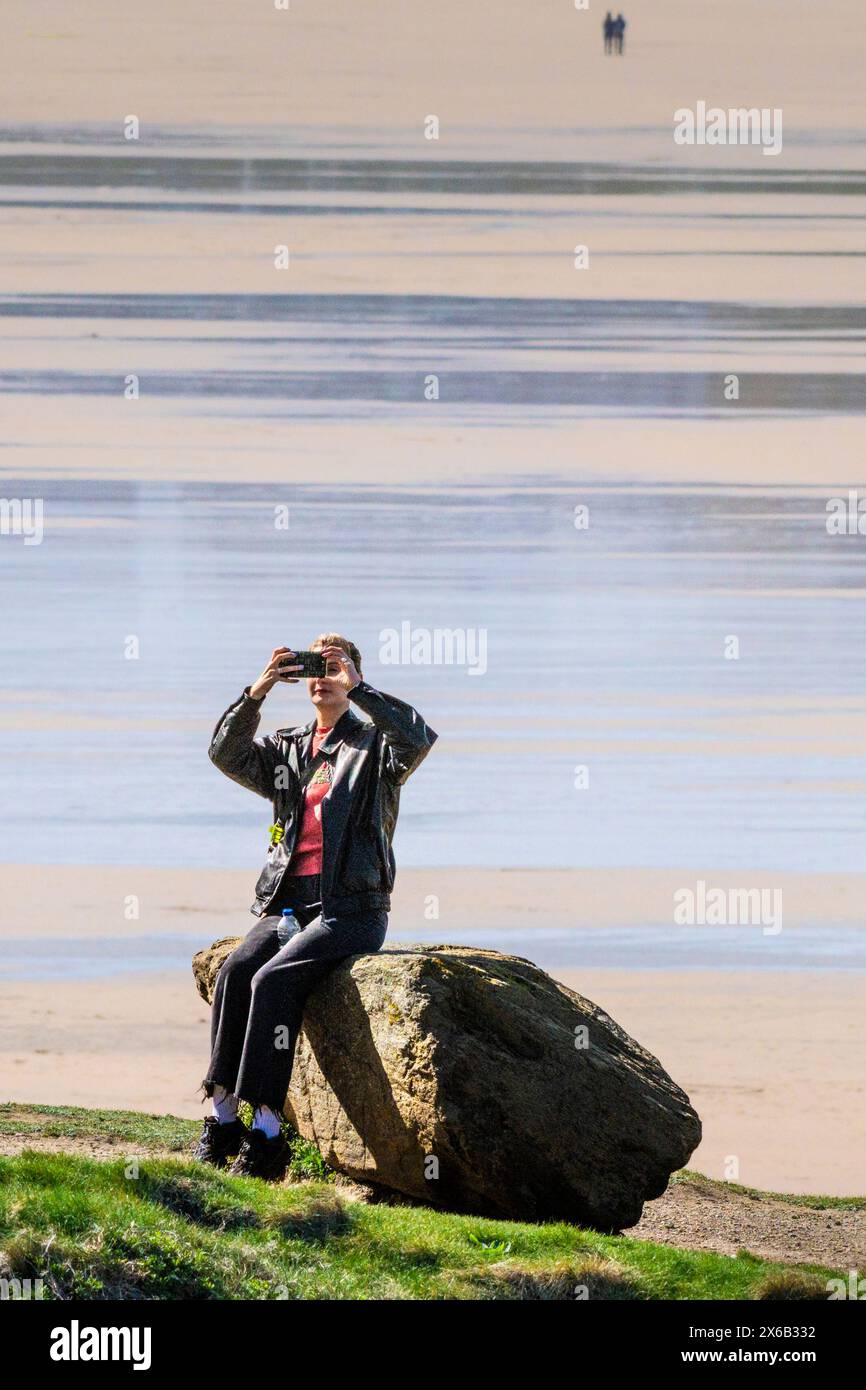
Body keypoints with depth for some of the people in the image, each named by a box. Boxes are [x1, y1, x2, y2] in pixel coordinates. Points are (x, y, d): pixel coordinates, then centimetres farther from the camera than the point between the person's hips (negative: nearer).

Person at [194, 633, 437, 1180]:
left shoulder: (375, 744, 7)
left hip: (350, 908, -5)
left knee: (274, 979, -29)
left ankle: (267, 1130, -32)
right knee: (235, 970, -25)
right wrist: (256, 693, -8)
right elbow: (228, 754, 4)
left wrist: (357, 688, -16)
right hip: (287, 903, 5)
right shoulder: (287, 749, 20)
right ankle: (222, 1117, -26)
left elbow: (420, 738, -15)